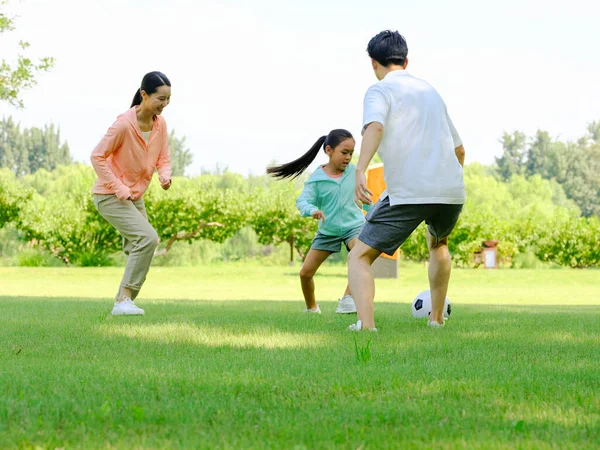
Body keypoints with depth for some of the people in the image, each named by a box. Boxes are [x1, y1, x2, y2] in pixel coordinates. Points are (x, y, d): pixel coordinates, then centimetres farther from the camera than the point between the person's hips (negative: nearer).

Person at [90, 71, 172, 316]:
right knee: (148, 238, -23)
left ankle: (124, 301, 23)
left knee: (140, 249, 10)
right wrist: (119, 189, -21)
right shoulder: (124, 124, -23)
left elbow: (163, 158, 7)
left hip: (135, 197, 8)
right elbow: (97, 156, -17)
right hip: (110, 196, -8)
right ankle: (123, 300, -19)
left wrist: (165, 176, -17)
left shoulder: (160, 123, -2)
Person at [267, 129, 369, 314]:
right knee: (305, 272, 1)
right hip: (327, 230, 0)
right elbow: (302, 200, -24)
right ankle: (311, 307, 29)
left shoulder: (354, 172, -6)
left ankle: (348, 299, -27)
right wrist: (312, 210, -45)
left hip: (353, 225, 0)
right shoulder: (317, 179, -14)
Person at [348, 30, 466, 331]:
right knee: (438, 243, 37)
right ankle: (436, 318, 39)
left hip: (408, 193, -6)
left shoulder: (380, 90, 4)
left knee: (359, 257, 1)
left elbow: (375, 127, -19)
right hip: (451, 190, 6)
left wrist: (361, 170, -32)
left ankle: (366, 325, -22)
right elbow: (459, 149, 31)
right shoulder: (430, 91, 24)